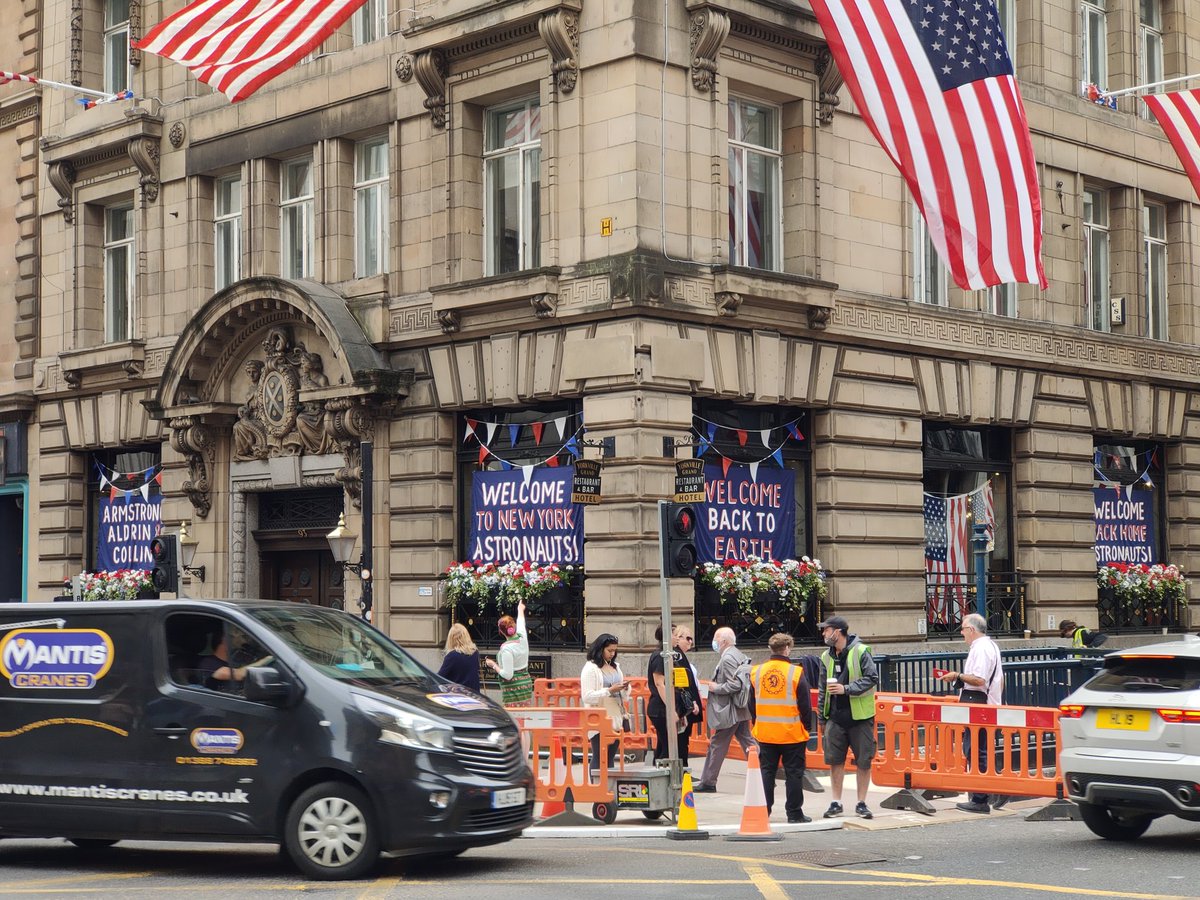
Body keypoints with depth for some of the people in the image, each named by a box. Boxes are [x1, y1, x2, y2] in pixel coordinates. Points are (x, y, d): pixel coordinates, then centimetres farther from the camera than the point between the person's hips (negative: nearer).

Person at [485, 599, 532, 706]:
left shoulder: (506, 649, -18)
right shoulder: (522, 639, 2)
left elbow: (507, 675, -18)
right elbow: (521, 623, 25)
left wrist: (494, 665, -3)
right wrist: (520, 610, 45)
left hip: (512, 688, -8)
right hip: (526, 683, 8)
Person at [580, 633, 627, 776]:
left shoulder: (615, 667, 15)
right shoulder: (590, 668, -7)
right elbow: (587, 697, -15)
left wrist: (624, 688, 0)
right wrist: (610, 690, -20)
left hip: (615, 719, 7)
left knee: (610, 757, 9)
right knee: (599, 758, -6)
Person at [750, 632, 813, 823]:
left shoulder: (756, 672, 2)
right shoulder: (795, 673, -10)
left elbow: (751, 704, 10)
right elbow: (805, 705, -6)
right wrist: (806, 728, 7)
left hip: (765, 733, 4)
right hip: (792, 733, -3)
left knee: (766, 772, 10)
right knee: (793, 773, 4)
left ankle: (762, 811, 10)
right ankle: (794, 813, 7)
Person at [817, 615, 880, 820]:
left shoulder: (861, 651, -9)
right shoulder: (826, 657, 9)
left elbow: (872, 679, -14)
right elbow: (823, 688, 15)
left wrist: (846, 689, -19)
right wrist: (822, 715, 12)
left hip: (860, 715, -5)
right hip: (835, 716, 5)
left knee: (863, 761, 2)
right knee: (835, 760, 5)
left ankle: (861, 803, 12)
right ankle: (836, 803, 14)